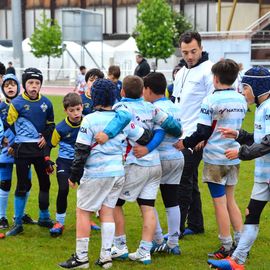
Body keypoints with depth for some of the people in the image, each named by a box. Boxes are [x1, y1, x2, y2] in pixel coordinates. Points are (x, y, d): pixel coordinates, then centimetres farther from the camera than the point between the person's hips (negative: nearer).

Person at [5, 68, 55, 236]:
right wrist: (10, 144, -4)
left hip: (40, 147, 4)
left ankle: (44, 218, 29)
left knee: (45, 182, 11)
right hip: (23, 149, -4)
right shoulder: (17, 103, -7)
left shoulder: (46, 103, 3)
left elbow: (51, 124, 15)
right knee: (23, 185, 0)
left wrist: (46, 137, 0)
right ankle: (18, 223, 9)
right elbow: (9, 124, -1)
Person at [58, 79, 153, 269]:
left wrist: (74, 175, -4)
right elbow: (144, 138, 9)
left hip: (96, 174, -5)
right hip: (118, 172, 5)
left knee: (83, 212, 5)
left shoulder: (90, 120, -12)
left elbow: (82, 151, -12)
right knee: (107, 211, 11)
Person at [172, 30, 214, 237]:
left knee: (183, 181, -8)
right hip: (181, 135, 9)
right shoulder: (182, 72, 16)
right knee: (190, 180, 13)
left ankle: (177, 228, -3)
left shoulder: (208, 70, -11)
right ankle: (196, 225, 22)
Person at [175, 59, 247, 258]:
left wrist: (185, 143, 1)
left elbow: (203, 132, -16)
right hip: (234, 157, 6)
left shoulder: (211, 101, -15)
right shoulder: (241, 100, 5)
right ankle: (241, 243, 17)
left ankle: (226, 248, 7)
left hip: (215, 158, -6)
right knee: (230, 200, 17)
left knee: (220, 203, 2)